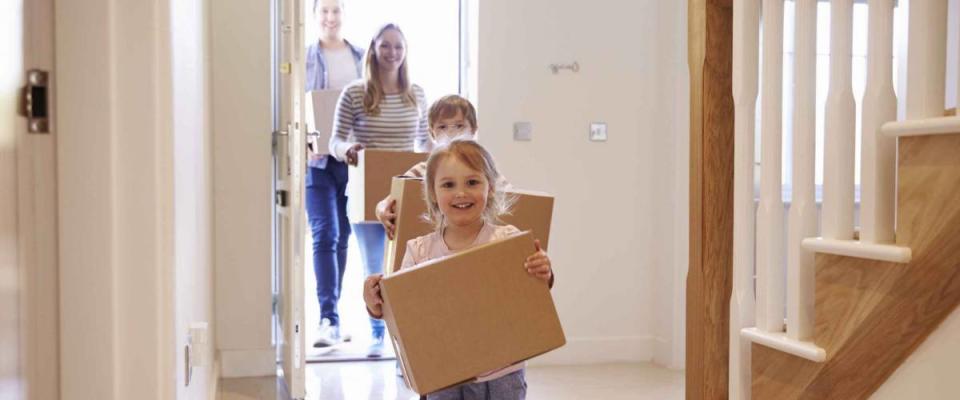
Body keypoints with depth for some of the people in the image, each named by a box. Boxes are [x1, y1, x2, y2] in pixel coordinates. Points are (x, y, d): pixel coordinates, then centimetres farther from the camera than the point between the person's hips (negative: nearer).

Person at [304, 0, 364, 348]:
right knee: (324, 235, -9)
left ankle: (331, 315, 22)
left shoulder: (361, 58, 9)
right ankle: (329, 318, -9)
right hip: (317, 158, -3)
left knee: (343, 237, 9)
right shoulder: (304, 59, 2)